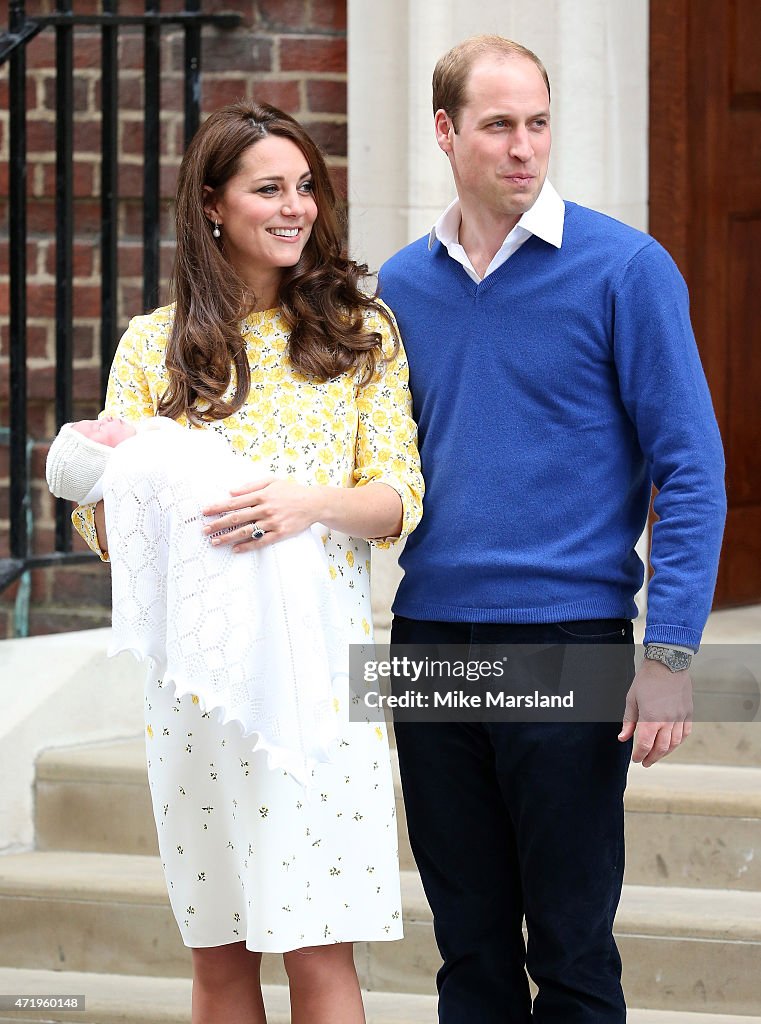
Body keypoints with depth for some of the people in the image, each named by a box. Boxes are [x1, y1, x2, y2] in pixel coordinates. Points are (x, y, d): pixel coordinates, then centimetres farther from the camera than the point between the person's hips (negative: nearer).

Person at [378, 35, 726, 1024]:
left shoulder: (623, 268, -4)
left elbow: (690, 470, -6)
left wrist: (671, 651, -13)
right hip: (429, 641, 4)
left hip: (566, 642, -4)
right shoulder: (402, 285, 9)